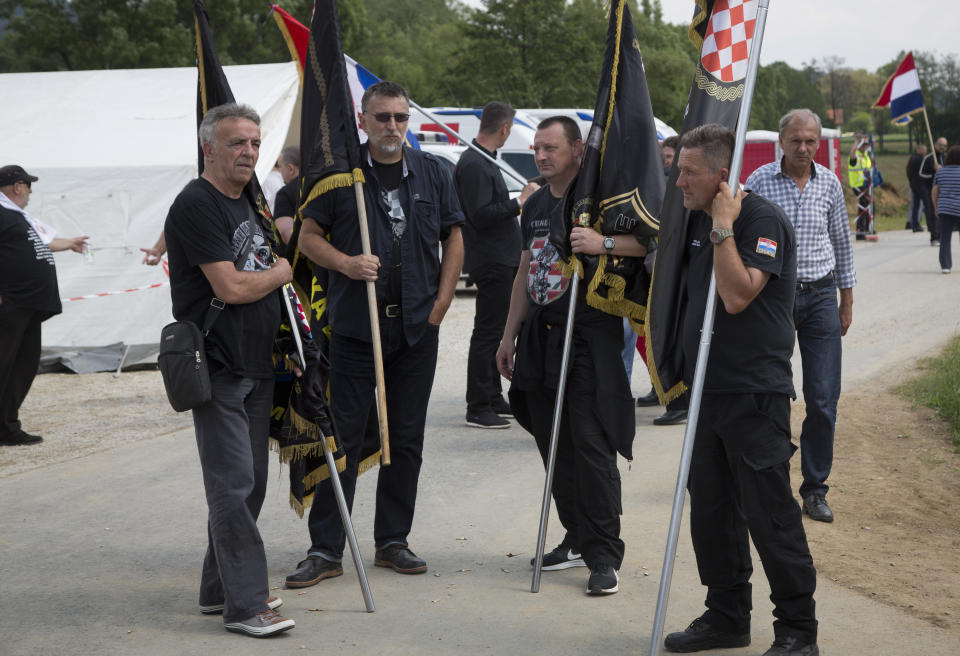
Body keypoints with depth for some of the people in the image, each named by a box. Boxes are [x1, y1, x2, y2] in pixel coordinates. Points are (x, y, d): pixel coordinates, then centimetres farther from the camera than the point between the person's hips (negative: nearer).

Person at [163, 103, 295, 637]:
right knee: (233, 484, -10)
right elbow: (232, 287, -19)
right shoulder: (196, 205, -13)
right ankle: (245, 604, -8)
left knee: (249, 482, 13)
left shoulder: (249, 203, 16)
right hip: (217, 369, -9)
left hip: (257, 367, 9)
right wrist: (281, 272, -3)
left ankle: (219, 588, 23)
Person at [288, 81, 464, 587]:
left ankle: (392, 541, 19)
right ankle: (325, 549, 2)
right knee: (343, 435, -3)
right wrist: (347, 264, -16)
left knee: (406, 437, 8)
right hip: (355, 323, -3)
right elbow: (309, 237, 2)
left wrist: (441, 303, 4)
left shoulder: (432, 174, 9)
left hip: (417, 327, 3)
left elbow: (454, 239, 13)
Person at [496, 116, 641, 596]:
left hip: (589, 337, -7)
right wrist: (509, 336, 23)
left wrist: (605, 243, -29)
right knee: (553, 443, 10)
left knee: (591, 443, -11)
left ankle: (604, 555, -6)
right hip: (540, 338, 7)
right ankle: (578, 538, 22)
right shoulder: (535, 206, 17)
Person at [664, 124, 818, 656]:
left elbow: (737, 296, -25)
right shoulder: (699, 219, 12)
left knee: (769, 513, -4)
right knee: (711, 508, 13)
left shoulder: (763, 220, -14)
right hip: (709, 390, 9)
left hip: (754, 394, -9)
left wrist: (723, 229, -21)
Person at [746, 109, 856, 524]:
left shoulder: (830, 184, 5)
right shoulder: (759, 181, -4)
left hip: (820, 298, 2)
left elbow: (841, 242, 14)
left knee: (823, 398, -2)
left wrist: (846, 300, 15)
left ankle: (815, 489, 9)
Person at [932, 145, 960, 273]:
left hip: (944, 209, 2)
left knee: (945, 239, 1)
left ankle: (945, 265, -6)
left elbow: (934, 192, 6)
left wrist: (936, 208, 16)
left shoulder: (940, 171, 3)